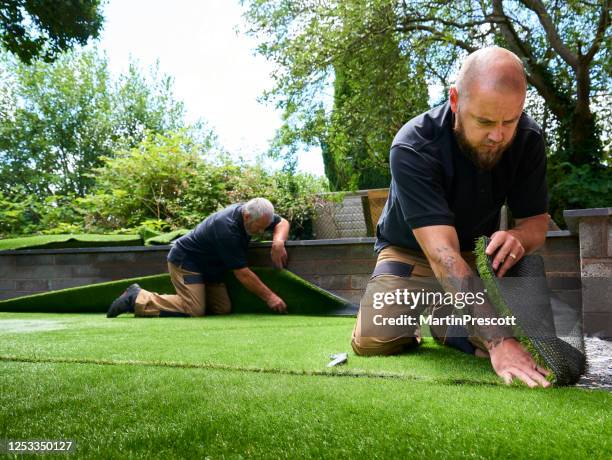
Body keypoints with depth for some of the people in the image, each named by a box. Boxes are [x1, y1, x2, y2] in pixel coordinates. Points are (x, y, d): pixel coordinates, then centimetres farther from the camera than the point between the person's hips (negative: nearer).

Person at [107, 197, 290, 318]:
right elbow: (242, 273, -27)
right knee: (194, 310, -23)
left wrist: (278, 242, -20)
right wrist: (269, 296, -23)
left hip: (208, 266, 9)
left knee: (223, 309, -4)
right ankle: (136, 299, -6)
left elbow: (282, 223, 3)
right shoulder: (227, 229, -32)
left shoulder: (250, 211, -9)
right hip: (186, 262, -9)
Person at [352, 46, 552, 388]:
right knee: (373, 341, -25)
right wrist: (499, 341, -48)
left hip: (477, 255, 4)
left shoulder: (528, 138, -16)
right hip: (410, 254, -3)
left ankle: (443, 322, 14)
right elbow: (441, 253, -40)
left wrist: (518, 238, -35)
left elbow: (536, 221, -7)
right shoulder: (413, 148, -32)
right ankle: (415, 325, 11)